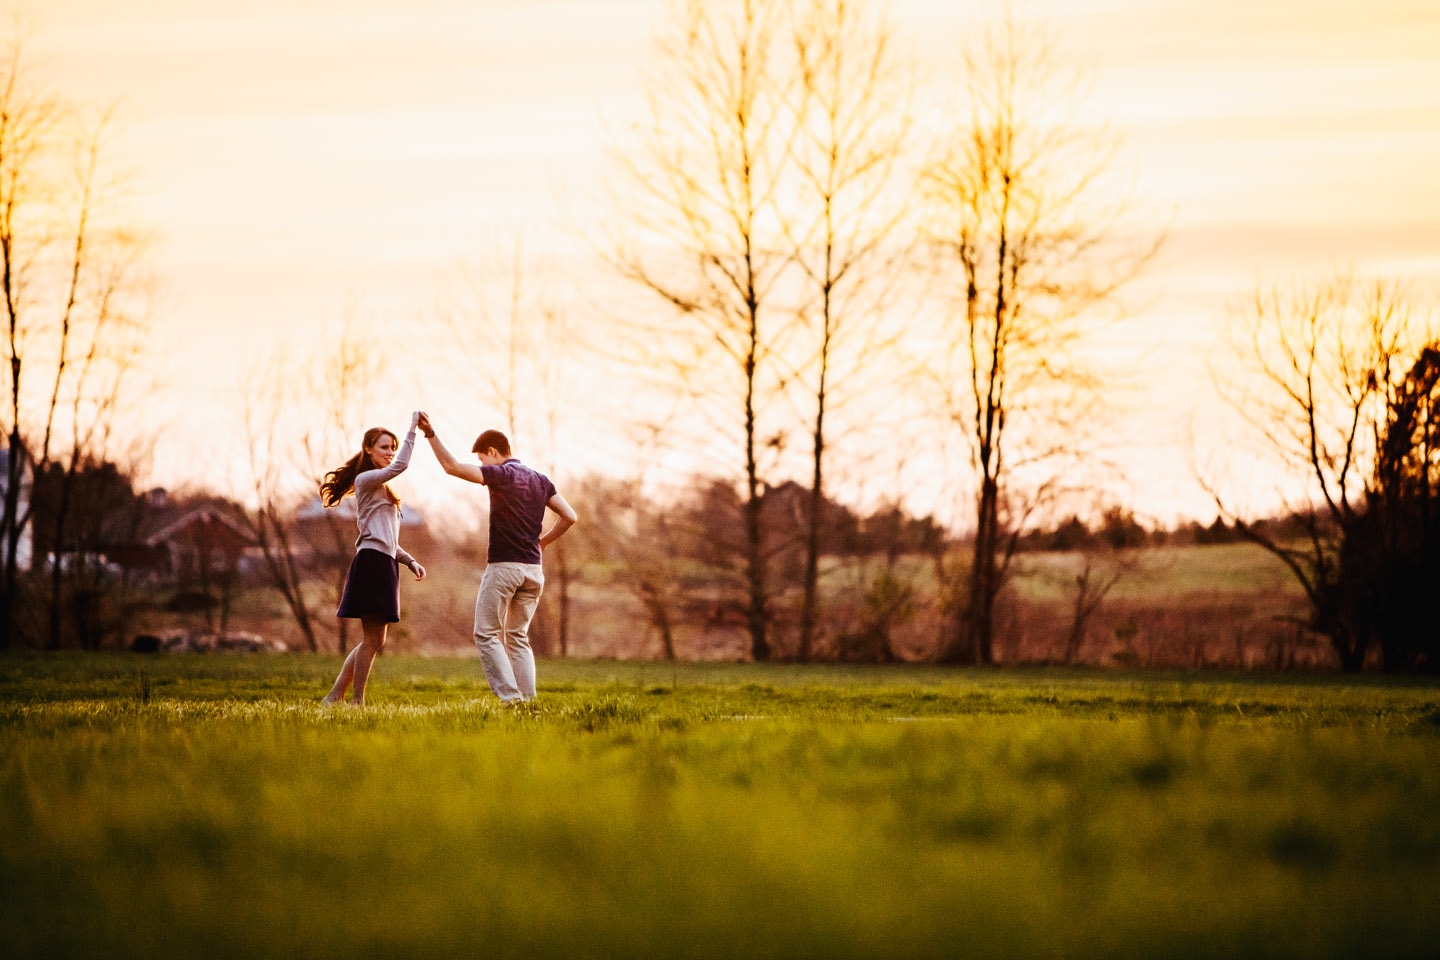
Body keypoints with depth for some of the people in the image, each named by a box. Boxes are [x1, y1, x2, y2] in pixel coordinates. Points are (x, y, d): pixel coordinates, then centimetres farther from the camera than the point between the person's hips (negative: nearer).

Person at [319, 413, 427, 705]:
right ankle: (358, 701, -4)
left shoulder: (381, 488, 24)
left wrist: (410, 561, 14)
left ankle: (334, 696, 13)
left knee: (374, 641, 11)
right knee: (373, 640, -8)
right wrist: (413, 427, -17)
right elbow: (400, 465, -22)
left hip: (384, 565, 10)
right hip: (371, 563, -10)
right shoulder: (365, 480, -5)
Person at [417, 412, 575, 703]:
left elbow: (453, 467, -18)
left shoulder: (501, 474, -8)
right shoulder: (540, 480, 12)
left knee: (487, 634, 1)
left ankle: (511, 697, -12)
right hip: (533, 568, 7)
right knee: (518, 636, 15)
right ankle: (528, 699, 5)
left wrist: (430, 434, -16)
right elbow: (569, 517, 9)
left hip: (503, 566, -7)